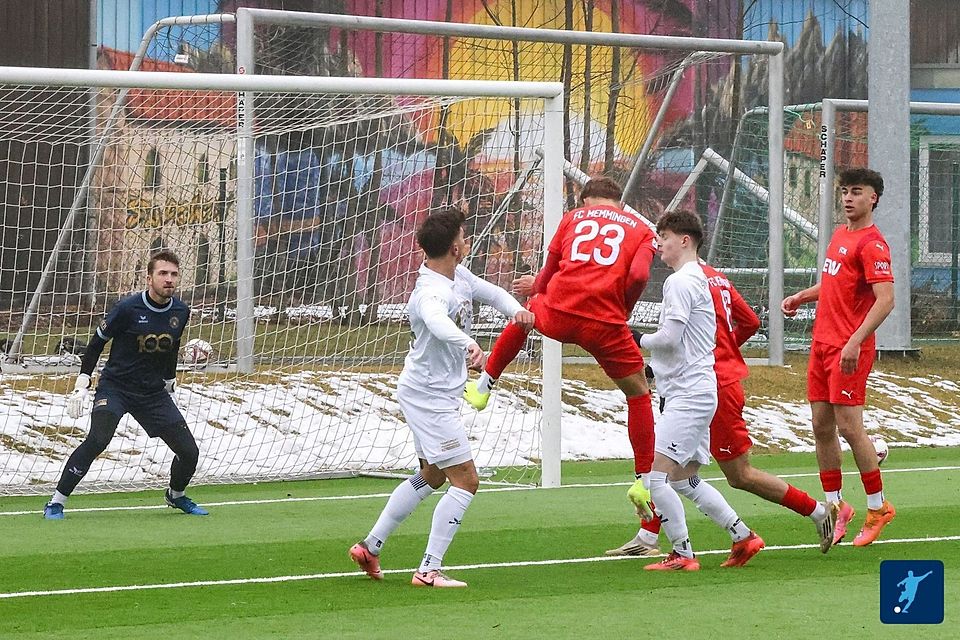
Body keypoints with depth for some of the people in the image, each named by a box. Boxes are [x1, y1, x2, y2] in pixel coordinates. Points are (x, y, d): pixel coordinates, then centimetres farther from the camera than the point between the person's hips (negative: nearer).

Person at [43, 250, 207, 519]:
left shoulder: (181, 312, -1)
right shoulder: (128, 308, -16)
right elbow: (98, 340, -5)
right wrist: (82, 385, -8)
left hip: (154, 391, 5)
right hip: (115, 386, -5)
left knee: (189, 451, 0)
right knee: (98, 438, -29)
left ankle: (176, 495, 33)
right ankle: (56, 503, -19)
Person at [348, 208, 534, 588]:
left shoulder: (458, 276, 2)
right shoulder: (432, 293, -29)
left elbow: (490, 292, 15)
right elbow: (438, 321, -51)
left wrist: (516, 310, -7)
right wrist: (468, 345, -70)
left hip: (435, 395, 11)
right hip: (429, 397, -11)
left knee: (432, 476, 24)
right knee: (466, 481, -8)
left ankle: (370, 546, 29)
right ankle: (429, 571, -8)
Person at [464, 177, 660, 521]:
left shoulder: (574, 217, 20)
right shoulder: (642, 230, 16)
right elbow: (638, 275, -3)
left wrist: (537, 286, 45)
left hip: (557, 312, 2)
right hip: (604, 323, -2)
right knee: (638, 393, 14)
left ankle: (483, 386, 45)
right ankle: (643, 483, 9)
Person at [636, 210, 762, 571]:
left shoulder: (681, 281, -12)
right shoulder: (697, 278, 20)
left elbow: (670, 337, -20)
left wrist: (639, 341, -4)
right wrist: (654, 367, 17)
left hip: (688, 395, -11)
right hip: (697, 392, 11)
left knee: (657, 476, -12)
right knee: (685, 480, 15)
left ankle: (683, 554, -10)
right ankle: (743, 538, 18)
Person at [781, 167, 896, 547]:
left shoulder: (871, 244, -13)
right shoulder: (840, 235, 15)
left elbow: (885, 300, -22)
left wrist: (855, 342, -28)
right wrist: (802, 296, 22)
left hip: (849, 350, -9)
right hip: (822, 343, 9)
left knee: (849, 427, -9)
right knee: (822, 426, 7)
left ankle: (878, 508, 4)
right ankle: (835, 506, 16)